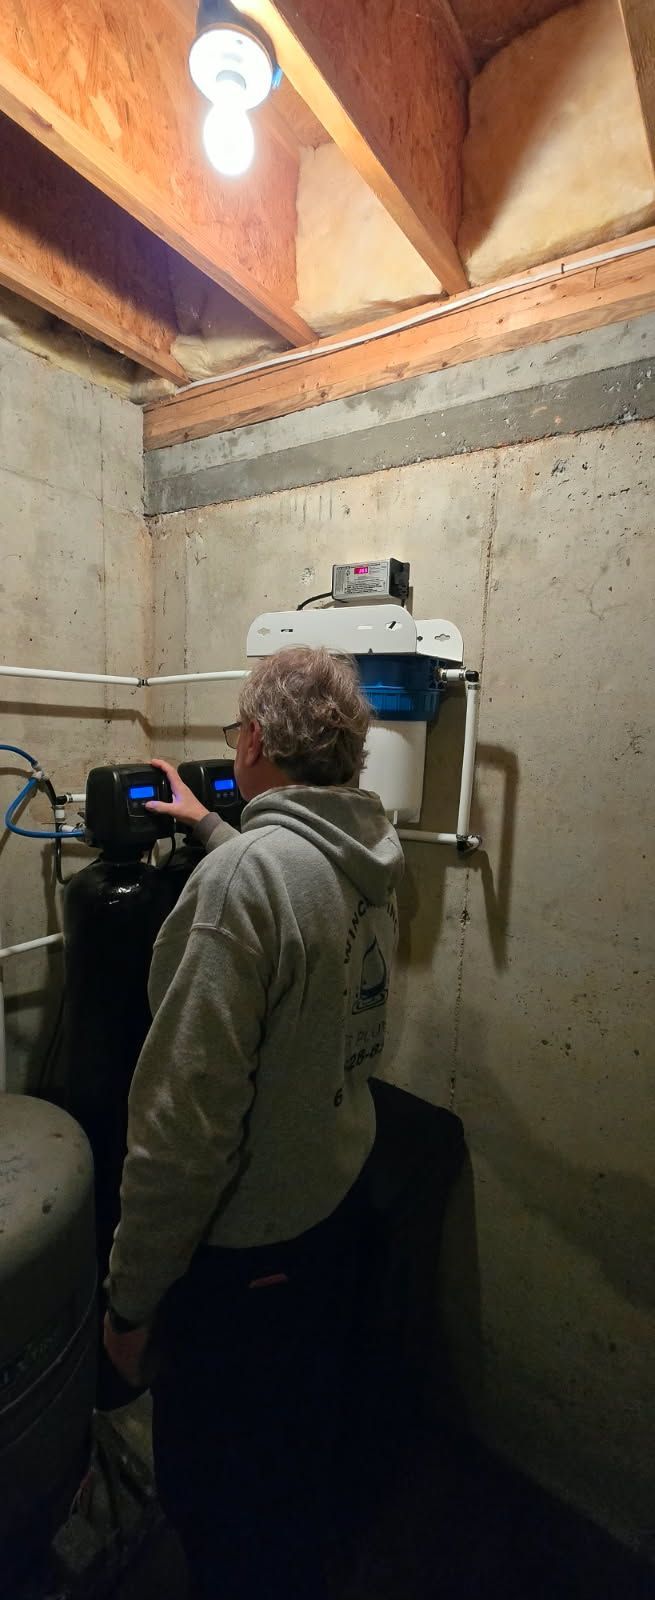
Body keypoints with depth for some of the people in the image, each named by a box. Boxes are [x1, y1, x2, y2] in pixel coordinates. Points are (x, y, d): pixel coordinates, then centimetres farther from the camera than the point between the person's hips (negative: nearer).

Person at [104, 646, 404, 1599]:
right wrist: (210, 827, 28)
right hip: (339, 1197, 8)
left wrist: (131, 1298, -13)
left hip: (243, 1243, -7)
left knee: (215, 1493, 22)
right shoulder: (372, 857, -5)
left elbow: (185, 1119, -29)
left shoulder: (242, 874, -30)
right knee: (304, 1424, 34)